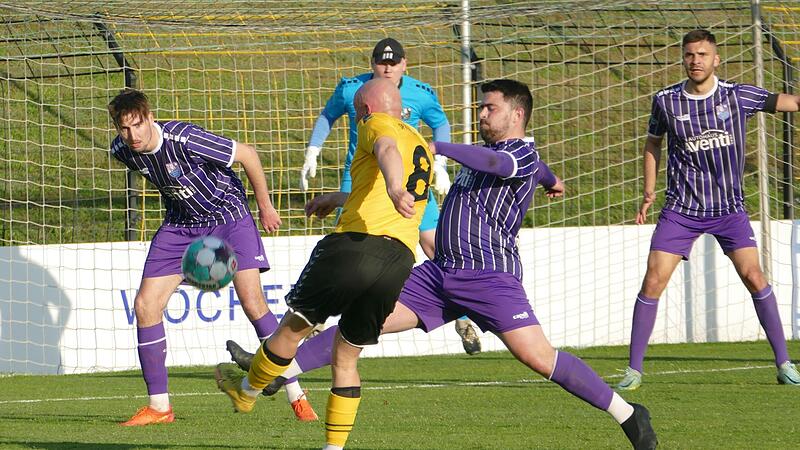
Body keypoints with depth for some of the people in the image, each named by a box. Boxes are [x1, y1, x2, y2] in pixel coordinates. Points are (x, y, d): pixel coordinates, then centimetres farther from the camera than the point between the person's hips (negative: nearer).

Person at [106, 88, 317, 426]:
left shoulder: (184, 139, -31)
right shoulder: (122, 151, -12)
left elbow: (247, 155, -18)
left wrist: (265, 206, -7)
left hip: (227, 215, -5)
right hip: (180, 224, 6)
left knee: (252, 301, -19)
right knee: (145, 306, -6)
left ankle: (297, 396, -11)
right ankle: (159, 407, 4)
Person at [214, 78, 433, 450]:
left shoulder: (377, 123, 6)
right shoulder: (423, 148, 30)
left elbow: (387, 150, -20)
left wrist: (393, 188, -40)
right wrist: (339, 198, 57)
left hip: (356, 243, -7)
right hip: (400, 262, 7)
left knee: (292, 329, 15)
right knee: (346, 358, 18)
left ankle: (246, 392, 33)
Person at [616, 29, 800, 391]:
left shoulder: (737, 96, -6)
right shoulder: (666, 101, -3)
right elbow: (653, 142, 14)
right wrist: (649, 191, 9)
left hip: (729, 208, 0)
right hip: (681, 208, 0)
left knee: (754, 276, -11)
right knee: (653, 280, -9)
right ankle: (634, 370, 0)